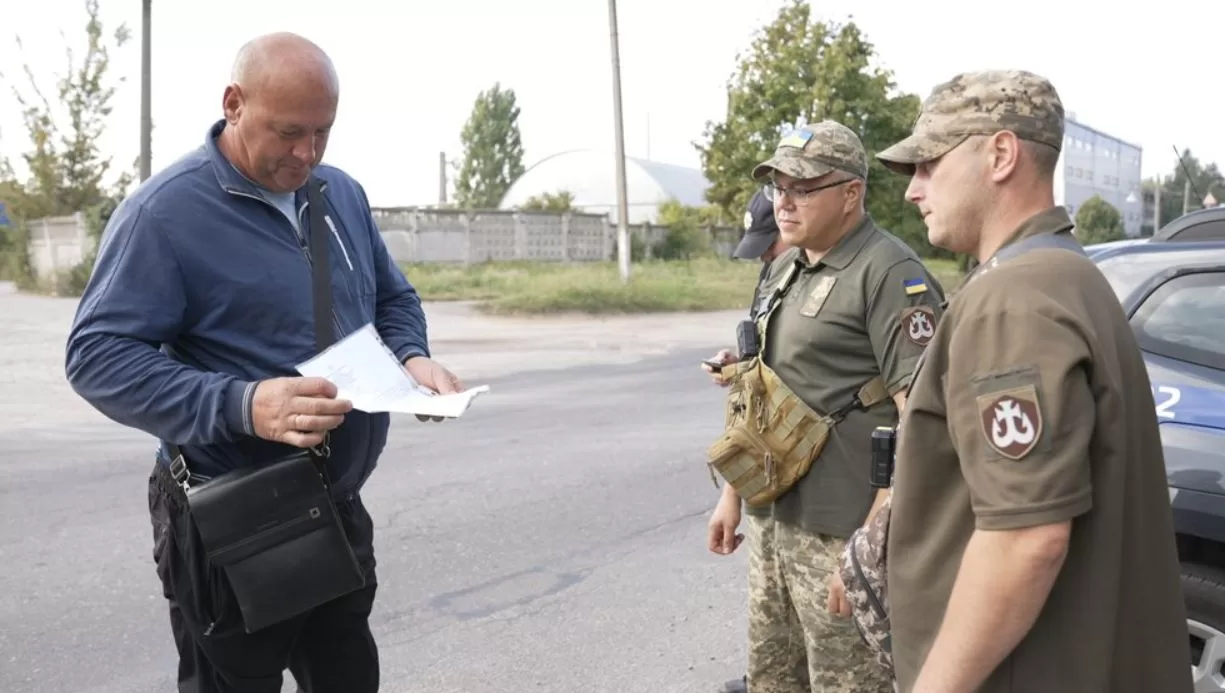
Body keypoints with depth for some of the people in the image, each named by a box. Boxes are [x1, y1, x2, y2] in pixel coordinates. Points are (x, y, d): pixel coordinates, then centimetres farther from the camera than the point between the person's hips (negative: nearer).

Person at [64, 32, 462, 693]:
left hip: (340, 509, 6)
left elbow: (394, 297, 17)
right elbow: (97, 356, -20)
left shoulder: (342, 193, 6)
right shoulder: (164, 210, -15)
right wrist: (241, 405, -33)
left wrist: (411, 358, -7)